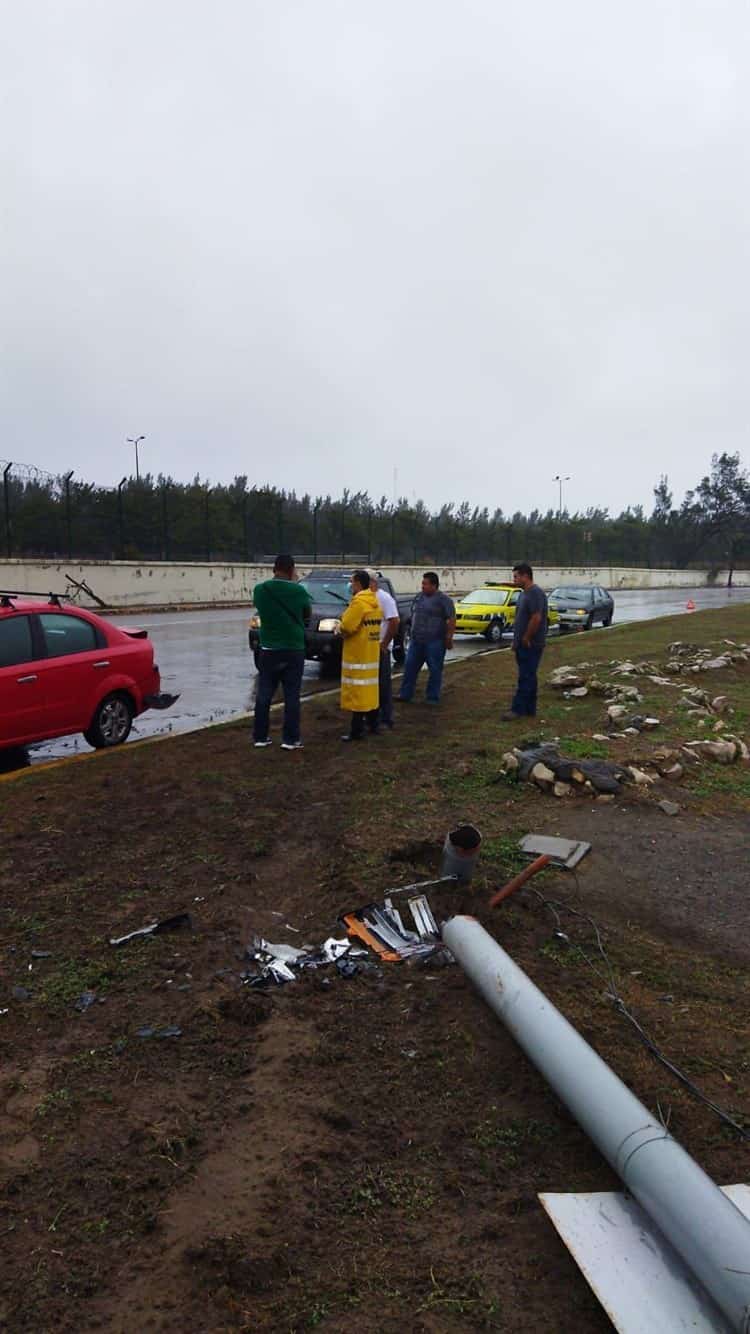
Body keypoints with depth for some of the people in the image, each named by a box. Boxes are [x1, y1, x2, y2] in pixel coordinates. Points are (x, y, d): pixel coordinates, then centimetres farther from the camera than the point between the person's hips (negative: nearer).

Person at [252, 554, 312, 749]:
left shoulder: (260, 590, -6)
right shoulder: (299, 591, -11)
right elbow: (307, 615, 6)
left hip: (269, 649, 2)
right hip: (294, 650, -2)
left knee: (264, 694, 10)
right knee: (291, 696, 4)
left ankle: (260, 737, 15)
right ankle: (290, 739, 5)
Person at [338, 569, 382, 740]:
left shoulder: (359, 602, -17)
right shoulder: (374, 602, 12)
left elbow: (347, 627, -20)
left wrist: (341, 627, 1)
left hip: (358, 654, -9)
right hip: (372, 653, 9)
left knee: (358, 692, -6)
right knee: (370, 689, 16)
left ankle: (357, 731, -5)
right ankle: (373, 725, 23)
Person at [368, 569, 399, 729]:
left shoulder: (384, 598, -13)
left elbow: (395, 622, -19)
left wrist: (384, 644, -17)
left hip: (379, 649, -8)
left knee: (383, 684, -2)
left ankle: (386, 719, 3)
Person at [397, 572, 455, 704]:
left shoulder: (443, 600, -7)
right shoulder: (418, 597, 13)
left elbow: (452, 620, -11)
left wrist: (449, 637, -16)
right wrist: (412, 633, 18)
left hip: (434, 642, -6)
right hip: (416, 641, 6)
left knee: (435, 670, 2)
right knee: (409, 667, 7)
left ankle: (433, 697, 11)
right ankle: (405, 694, 15)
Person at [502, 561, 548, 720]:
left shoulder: (536, 593, -17)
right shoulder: (525, 593, 16)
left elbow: (536, 618, -24)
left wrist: (526, 639, -16)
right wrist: (517, 641, 15)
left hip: (531, 645, -10)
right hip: (522, 645, 10)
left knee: (526, 678, -6)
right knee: (528, 677, 13)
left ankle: (518, 710, -5)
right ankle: (530, 709, 19)